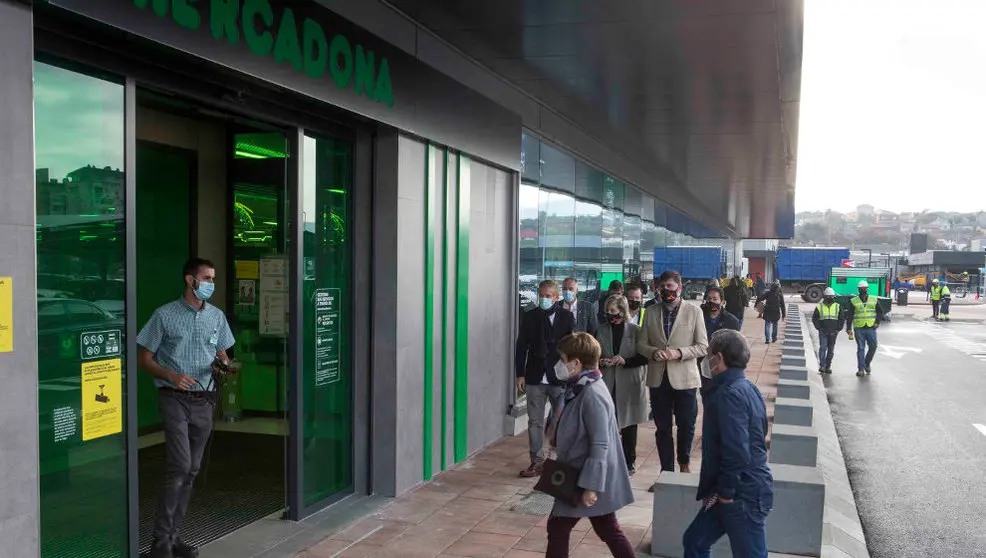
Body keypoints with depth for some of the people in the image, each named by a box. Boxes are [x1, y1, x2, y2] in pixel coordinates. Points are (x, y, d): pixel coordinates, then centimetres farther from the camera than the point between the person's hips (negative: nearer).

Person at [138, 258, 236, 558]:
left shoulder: (217, 316, 10)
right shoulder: (165, 315, -4)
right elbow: (144, 359, -2)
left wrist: (224, 364, -5)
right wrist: (171, 375, -18)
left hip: (204, 400, 5)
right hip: (174, 398, -5)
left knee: (191, 470, 8)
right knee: (179, 466, -15)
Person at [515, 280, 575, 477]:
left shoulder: (567, 317, -1)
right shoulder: (530, 316, 3)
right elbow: (521, 347, 5)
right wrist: (520, 374, 1)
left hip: (560, 378, -2)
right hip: (535, 378, 2)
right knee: (535, 422, 6)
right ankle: (537, 461, 14)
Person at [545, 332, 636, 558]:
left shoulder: (592, 395, -24)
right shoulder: (581, 389, 7)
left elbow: (600, 445, -25)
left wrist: (591, 486, -24)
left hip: (590, 480, -9)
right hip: (579, 476, 9)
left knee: (558, 526, 3)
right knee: (608, 530, 15)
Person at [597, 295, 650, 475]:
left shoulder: (635, 331, -3)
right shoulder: (602, 330, 6)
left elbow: (644, 357, -2)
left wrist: (625, 361, -15)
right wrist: (601, 362, -7)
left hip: (629, 384, -2)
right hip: (607, 383, 2)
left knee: (628, 423, 6)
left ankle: (629, 461, 17)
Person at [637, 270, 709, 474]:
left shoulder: (694, 312, -1)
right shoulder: (651, 313, 7)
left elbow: (702, 346, -3)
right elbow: (641, 344, 9)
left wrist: (679, 352, -18)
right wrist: (654, 352, -13)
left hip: (684, 378, -2)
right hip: (658, 379, 2)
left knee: (686, 425, 7)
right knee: (662, 427, 9)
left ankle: (684, 463, 33)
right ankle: (666, 470, 20)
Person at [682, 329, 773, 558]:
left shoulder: (729, 394, -22)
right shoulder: (746, 388, 10)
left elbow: (737, 452, -29)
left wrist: (725, 491, -16)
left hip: (743, 494, -10)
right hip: (746, 489, 10)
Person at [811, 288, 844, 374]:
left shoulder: (838, 306, 7)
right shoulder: (819, 307, 3)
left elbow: (842, 319, 9)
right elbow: (814, 319, 5)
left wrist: (838, 329, -1)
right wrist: (819, 328, -6)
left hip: (833, 332, 2)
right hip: (823, 332, -2)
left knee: (831, 350, 5)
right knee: (823, 348, -13)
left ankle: (828, 367, 12)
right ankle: (822, 366, -11)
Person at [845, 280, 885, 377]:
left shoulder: (874, 300, 10)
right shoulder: (853, 301, 6)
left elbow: (880, 311, 13)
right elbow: (849, 316, 5)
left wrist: (877, 322, -2)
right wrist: (848, 328, -1)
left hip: (871, 328, 1)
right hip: (859, 329, -1)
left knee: (873, 347, -3)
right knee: (860, 348, 0)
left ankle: (867, 363, 21)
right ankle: (861, 368, 3)